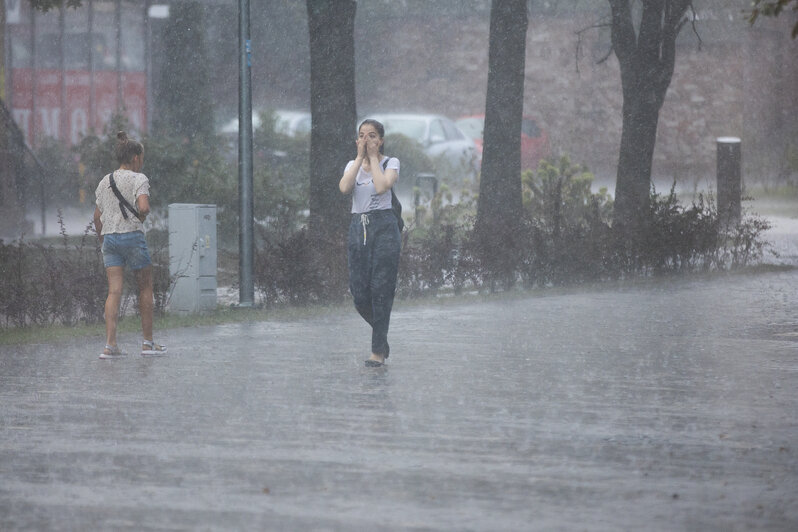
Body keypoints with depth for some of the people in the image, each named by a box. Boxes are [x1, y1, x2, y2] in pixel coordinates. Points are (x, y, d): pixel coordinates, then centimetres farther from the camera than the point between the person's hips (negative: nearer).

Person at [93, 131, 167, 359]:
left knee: (114, 291, -1)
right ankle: (148, 343, 13)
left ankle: (110, 344, -12)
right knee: (145, 287, 10)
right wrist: (142, 217, -1)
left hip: (109, 238, 5)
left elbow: (97, 218, 15)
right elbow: (143, 207, -22)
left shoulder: (105, 182, 13)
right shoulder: (138, 179, -6)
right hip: (132, 236, -5)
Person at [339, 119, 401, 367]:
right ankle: (381, 335, 26)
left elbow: (382, 186, -19)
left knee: (381, 289, -7)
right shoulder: (352, 165, 12)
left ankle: (378, 350, -2)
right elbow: (344, 187, -9)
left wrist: (373, 158, -9)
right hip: (358, 227, 4)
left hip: (384, 227, -4)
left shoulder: (391, 163, 1)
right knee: (359, 293, 0)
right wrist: (360, 157, -6)